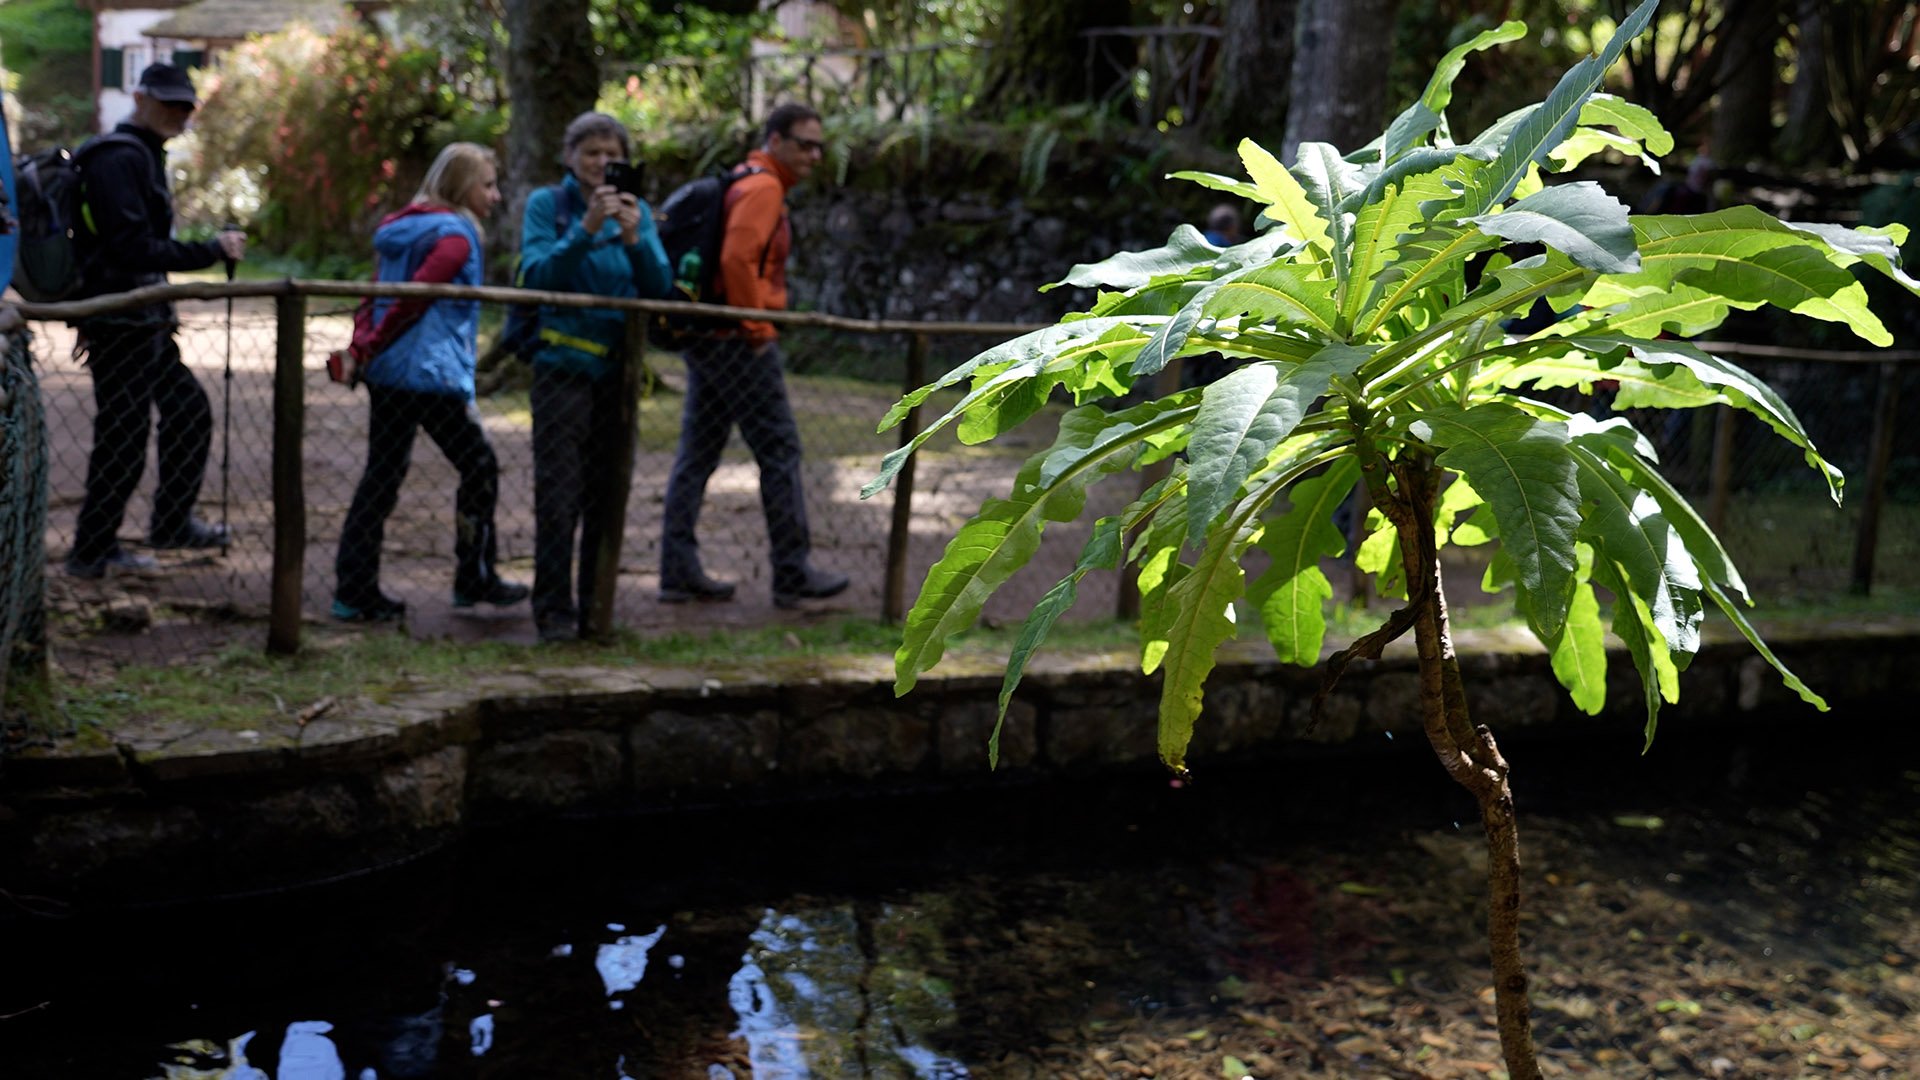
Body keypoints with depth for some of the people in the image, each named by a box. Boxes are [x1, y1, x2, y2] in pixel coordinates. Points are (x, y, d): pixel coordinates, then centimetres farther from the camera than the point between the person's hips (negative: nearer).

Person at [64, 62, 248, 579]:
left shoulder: (143, 155, 16)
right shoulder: (120, 158, -16)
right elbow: (136, 251, -24)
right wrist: (214, 250, -21)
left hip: (145, 322, 10)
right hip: (120, 327, -10)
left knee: (189, 411, 18)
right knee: (122, 440, -2)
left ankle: (171, 522, 30)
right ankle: (91, 553, 10)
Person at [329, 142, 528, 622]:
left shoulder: (400, 229, 17)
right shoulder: (455, 236, -11)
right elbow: (415, 297, -18)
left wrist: (364, 345, 4)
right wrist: (372, 344, -10)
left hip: (387, 372, 9)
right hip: (434, 375, -9)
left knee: (382, 475, 10)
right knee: (479, 467, 6)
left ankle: (354, 591, 9)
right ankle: (474, 579, 14)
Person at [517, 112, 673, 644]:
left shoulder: (637, 210, 9)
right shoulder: (547, 204, 0)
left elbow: (660, 288, -1)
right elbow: (537, 275, -13)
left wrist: (634, 239, -17)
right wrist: (586, 230, -23)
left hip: (618, 368, 4)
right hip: (563, 365, -3)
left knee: (607, 491, 8)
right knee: (559, 493, -6)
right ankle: (553, 608, 1)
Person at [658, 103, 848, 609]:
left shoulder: (740, 183, 19)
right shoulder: (763, 188, -12)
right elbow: (738, 258, -25)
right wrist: (757, 327, -18)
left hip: (706, 337, 10)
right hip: (739, 341, -10)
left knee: (697, 453, 9)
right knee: (780, 452, -1)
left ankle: (679, 572, 12)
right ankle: (793, 575, 4)